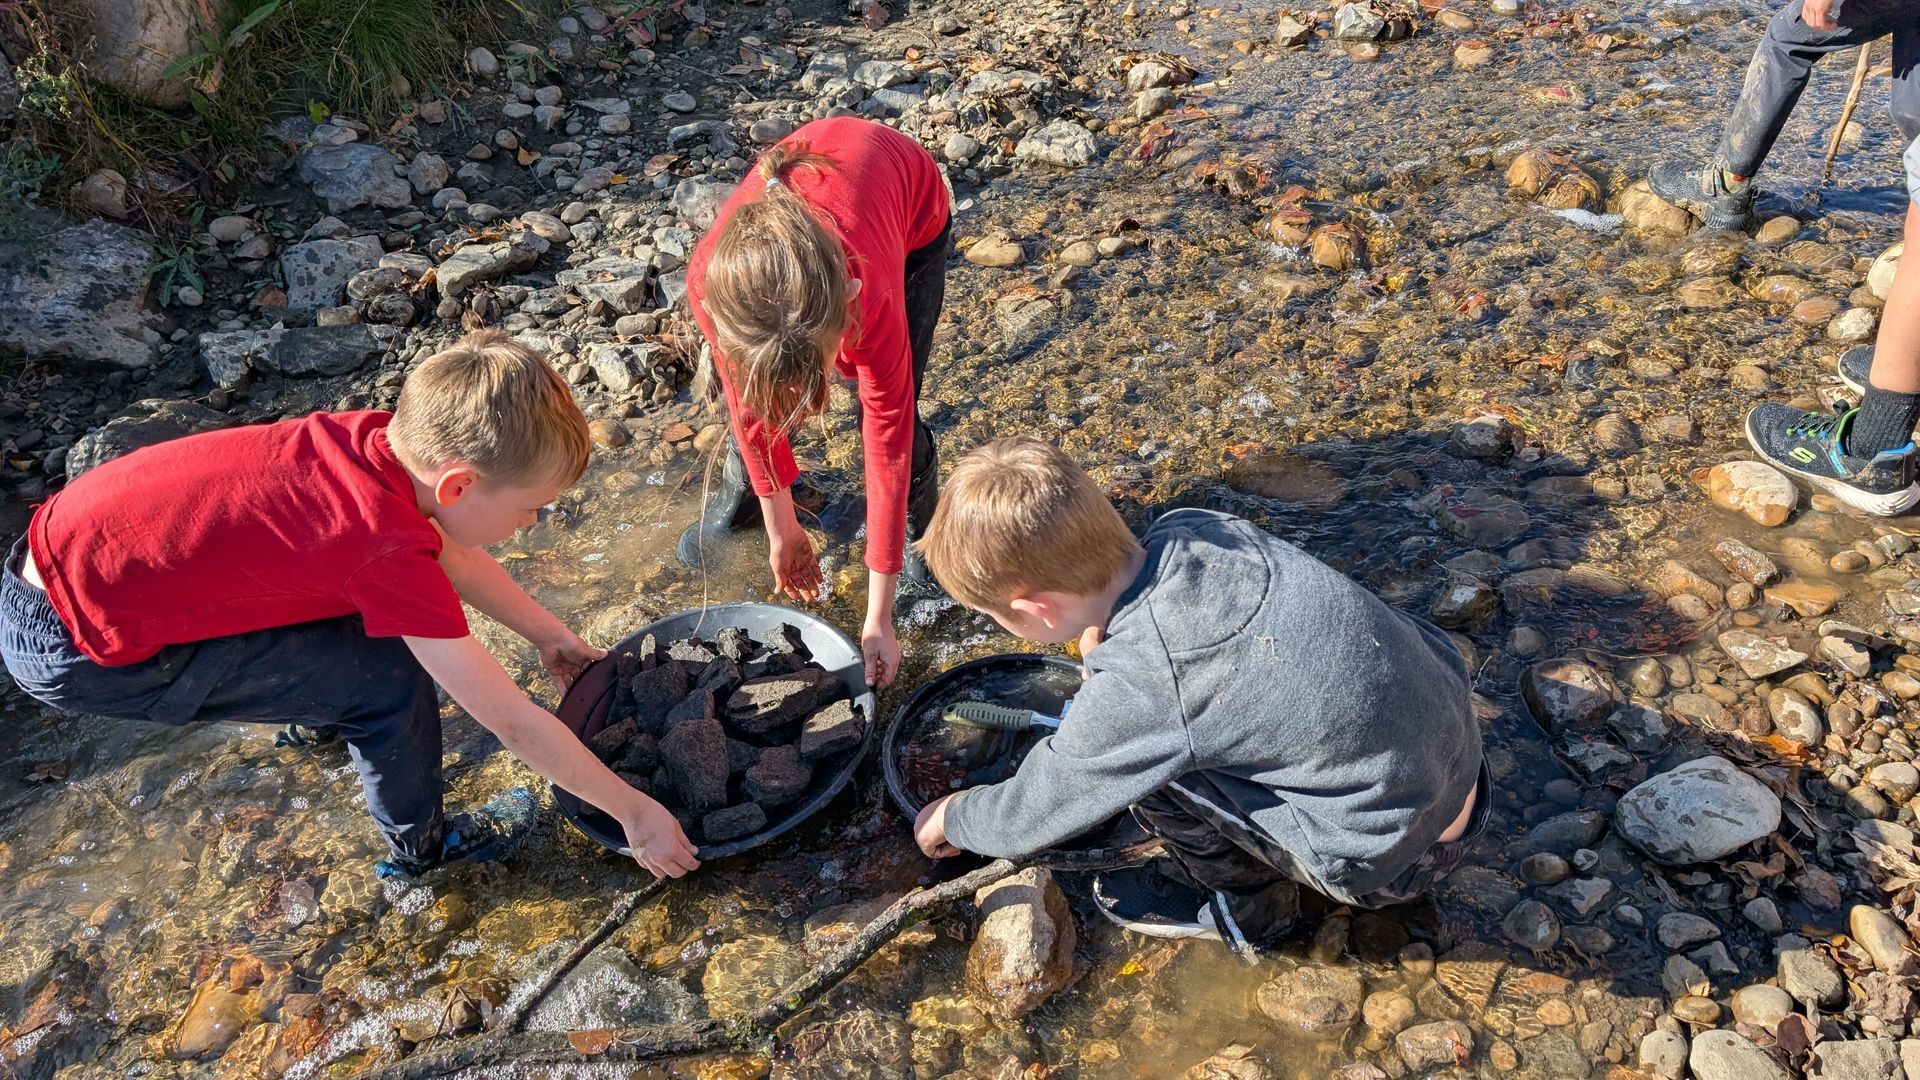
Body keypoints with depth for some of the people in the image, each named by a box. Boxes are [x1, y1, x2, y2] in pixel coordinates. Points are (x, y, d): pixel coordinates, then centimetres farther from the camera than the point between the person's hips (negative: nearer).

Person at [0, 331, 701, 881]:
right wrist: (635, 813, -12)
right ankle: (419, 844, 15)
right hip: (76, 648, -8)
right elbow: (512, 724, -22)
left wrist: (550, 636, 19)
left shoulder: (381, 438, -9)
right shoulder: (388, 547, -29)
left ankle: (317, 702, 44)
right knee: (390, 680, -10)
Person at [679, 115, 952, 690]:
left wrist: (878, 619, -27)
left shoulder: (871, 292, -46)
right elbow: (751, 409, -19)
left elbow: (887, 441, -34)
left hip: (913, 205, -2)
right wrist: (782, 530, -8)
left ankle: (918, 524, 19)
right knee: (758, 385, 0)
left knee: (892, 409, -12)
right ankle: (740, 491, 33)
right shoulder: (712, 281, -38)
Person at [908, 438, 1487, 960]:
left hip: (1397, 854, -7)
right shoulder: (1190, 527, -11)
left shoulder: (1133, 687, -27)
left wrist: (950, 818, 10)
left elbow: (1030, 817, -9)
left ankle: (1243, 900, 12)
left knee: (1143, 762, -12)